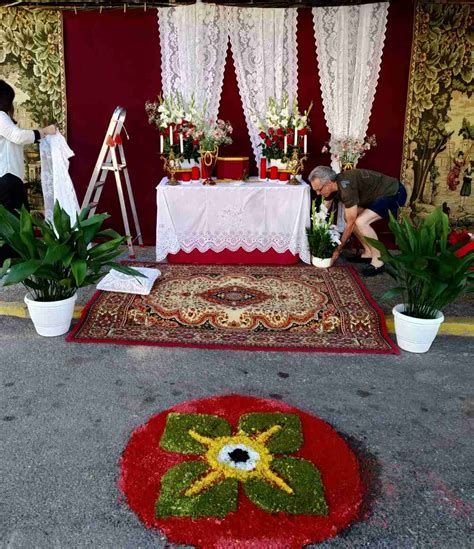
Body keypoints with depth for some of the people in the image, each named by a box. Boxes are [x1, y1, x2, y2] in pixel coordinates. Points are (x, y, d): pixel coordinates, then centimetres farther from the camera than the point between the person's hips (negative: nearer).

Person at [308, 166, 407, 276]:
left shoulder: (346, 187, -30)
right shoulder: (336, 184, -4)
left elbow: (350, 224, -23)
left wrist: (337, 250, -13)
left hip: (394, 193, -10)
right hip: (379, 195, 10)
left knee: (361, 222, -23)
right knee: (350, 217, 4)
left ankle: (378, 261, -11)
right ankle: (368, 253, 13)